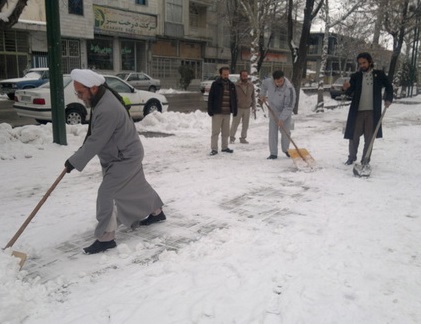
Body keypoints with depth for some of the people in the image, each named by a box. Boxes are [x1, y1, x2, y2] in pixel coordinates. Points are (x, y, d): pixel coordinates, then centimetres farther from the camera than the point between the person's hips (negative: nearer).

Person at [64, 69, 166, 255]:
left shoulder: (107, 110, -32)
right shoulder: (102, 97, 1)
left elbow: (95, 142, -28)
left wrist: (74, 161, -20)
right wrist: (85, 144, 15)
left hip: (126, 157, -10)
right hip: (126, 154, 10)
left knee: (106, 193, -11)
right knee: (138, 185, 24)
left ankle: (105, 238, -1)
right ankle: (156, 212, 44)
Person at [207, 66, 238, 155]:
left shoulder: (231, 85, 10)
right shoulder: (216, 84, -4)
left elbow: (234, 99, 15)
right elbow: (210, 98, -6)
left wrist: (235, 110, 10)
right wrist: (210, 110, -11)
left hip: (227, 112, 5)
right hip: (217, 112, -5)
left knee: (226, 131, 13)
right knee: (215, 131, -2)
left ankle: (224, 147, 25)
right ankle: (214, 149, 2)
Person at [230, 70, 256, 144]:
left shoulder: (251, 85, 3)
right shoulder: (236, 85, -9)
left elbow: (253, 96, 10)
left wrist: (254, 107, 7)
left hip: (247, 108, 4)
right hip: (238, 108, -4)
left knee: (245, 125, 8)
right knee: (235, 124, 0)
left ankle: (243, 138, 19)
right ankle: (232, 138, 14)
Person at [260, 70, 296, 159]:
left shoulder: (289, 88, -30)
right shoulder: (269, 82, -15)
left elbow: (289, 106, -29)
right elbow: (264, 84, 13)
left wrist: (282, 119, -31)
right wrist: (262, 95, 17)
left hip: (285, 113, -3)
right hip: (273, 112, 3)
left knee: (286, 132, 1)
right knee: (272, 133, 0)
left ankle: (285, 150, 25)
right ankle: (273, 154, 5)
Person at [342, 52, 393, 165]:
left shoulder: (379, 74, 3)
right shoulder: (356, 76, 2)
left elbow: (389, 86, 14)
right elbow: (350, 93, -6)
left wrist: (388, 99, 0)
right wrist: (346, 88, -28)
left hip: (372, 111, 0)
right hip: (357, 111, 0)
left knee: (369, 137, 6)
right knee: (354, 136, 4)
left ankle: (365, 160, 16)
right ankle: (352, 157, 23)